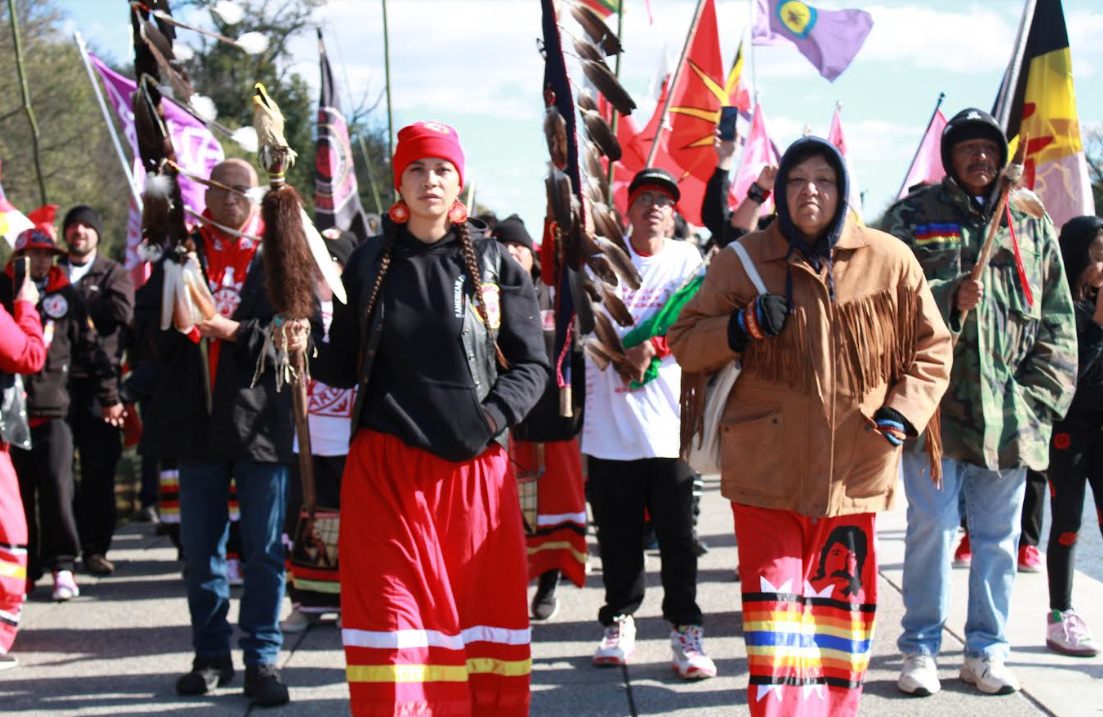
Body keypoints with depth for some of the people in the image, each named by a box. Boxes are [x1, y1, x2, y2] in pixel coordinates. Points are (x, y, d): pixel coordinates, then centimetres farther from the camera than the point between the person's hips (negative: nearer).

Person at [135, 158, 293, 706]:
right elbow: (147, 324, 7)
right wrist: (176, 321, -15)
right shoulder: (182, 253, 11)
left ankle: (262, 658, 10)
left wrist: (233, 330, -17)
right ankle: (211, 655, 22)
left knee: (264, 549, 1)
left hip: (260, 420, -3)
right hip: (196, 419, 3)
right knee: (199, 548, 10)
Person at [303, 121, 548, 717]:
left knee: (483, 610, 4)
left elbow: (532, 363, 4)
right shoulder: (369, 263, 10)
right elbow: (344, 366, 11)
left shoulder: (493, 262, 6)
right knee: (392, 616, -3)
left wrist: (491, 417, -11)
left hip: (475, 465, 0)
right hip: (385, 466, 0)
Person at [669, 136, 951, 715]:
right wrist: (741, 328, -12)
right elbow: (684, 343, 7)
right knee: (774, 602, -5)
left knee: (843, 599, 11)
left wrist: (902, 414, -5)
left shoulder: (889, 261, 3)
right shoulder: (742, 261, 2)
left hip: (854, 466, 1)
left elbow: (931, 348, 10)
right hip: (767, 466, -1)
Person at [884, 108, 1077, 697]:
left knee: (999, 534, 8)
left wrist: (1039, 398, 4)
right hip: (936, 400, -3)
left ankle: (986, 650, 20)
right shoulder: (913, 216, 5)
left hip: (1008, 410, 3)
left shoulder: (1032, 226, 13)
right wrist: (949, 298, -16)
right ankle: (920, 649, 12)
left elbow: (1057, 323, 13)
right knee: (932, 525, -1)